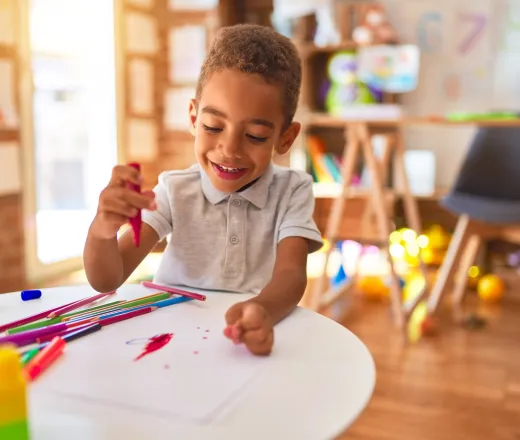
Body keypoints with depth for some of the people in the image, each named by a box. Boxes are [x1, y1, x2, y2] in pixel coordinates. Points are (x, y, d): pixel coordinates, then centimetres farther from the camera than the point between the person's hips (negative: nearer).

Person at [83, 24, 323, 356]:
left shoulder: (293, 191, -5)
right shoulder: (175, 190, -3)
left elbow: (291, 273, -19)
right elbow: (106, 281, -6)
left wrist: (263, 312, -40)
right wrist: (102, 230, -26)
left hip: (251, 343, -1)